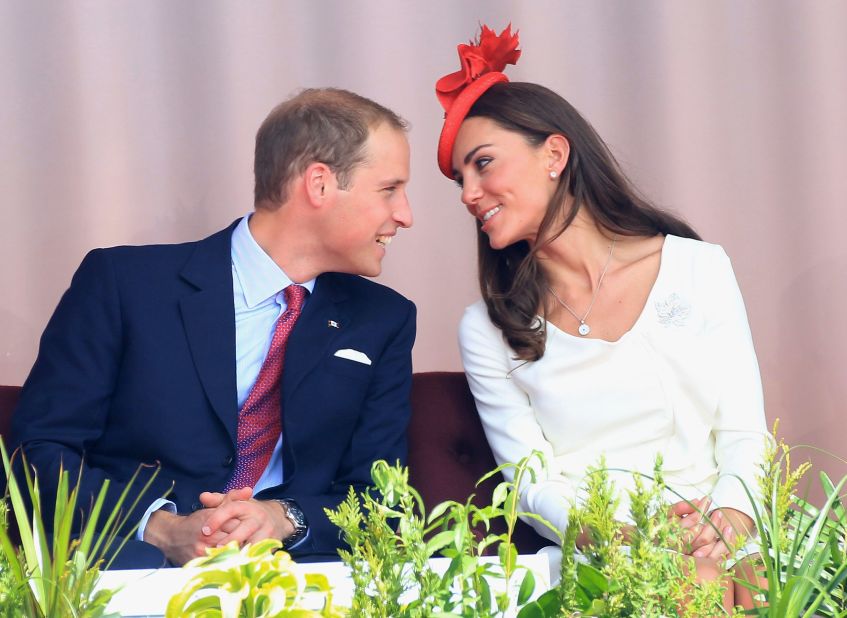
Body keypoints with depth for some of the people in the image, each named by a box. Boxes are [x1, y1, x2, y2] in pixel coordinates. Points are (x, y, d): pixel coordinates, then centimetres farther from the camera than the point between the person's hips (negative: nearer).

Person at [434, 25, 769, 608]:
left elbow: (745, 437, 5)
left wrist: (727, 525, -17)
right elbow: (534, 487, 1)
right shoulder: (487, 331, 8)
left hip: (715, 550, 1)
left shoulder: (698, 269, 8)